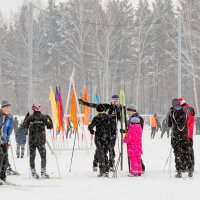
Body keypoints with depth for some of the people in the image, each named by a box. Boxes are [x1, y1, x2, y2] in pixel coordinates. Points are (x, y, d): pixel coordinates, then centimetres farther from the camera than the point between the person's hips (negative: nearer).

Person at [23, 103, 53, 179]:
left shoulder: (30, 118, -2)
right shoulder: (44, 117, -4)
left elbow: (24, 126, 12)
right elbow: (50, 126, 3)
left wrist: (26, 117, 20)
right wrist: (49, 119, 18)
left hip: (32, 140, 1)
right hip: (41, 141, -1)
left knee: (32, 157, 9)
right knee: (43, 156, 6)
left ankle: (33, 173, 8)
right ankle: (43, 172, -4)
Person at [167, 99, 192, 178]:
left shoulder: (171, 113, -7)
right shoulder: (184, 112, 0)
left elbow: (169, 124, 3)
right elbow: (187, 123, 10)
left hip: (175, 135, -2)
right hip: (185, 134, 2)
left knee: (177, 153, 2)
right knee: (186, 152, 11)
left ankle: (179, 171, -2)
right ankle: (190, 170, 11)